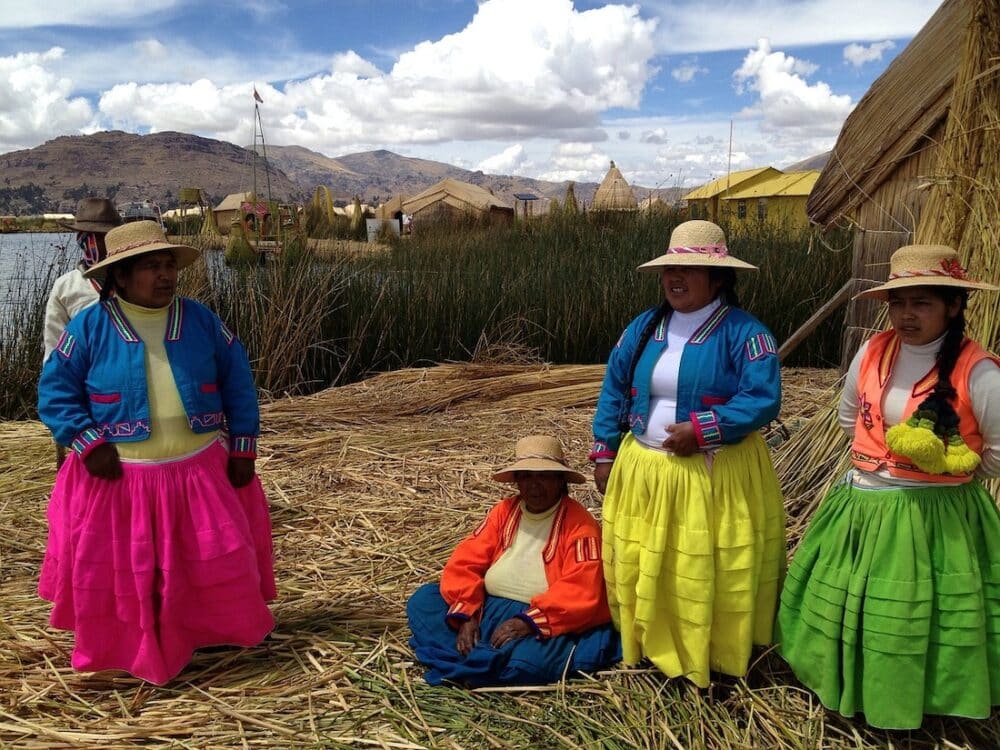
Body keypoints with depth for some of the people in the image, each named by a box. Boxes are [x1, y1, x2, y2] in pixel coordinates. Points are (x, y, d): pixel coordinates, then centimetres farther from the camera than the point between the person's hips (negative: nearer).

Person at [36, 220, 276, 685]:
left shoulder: (201, 321, 2)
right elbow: (56, 392, -2)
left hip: (200, 470, 2)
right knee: (121, 574, 7)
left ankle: (220, 637, 33)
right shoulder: (90, 326, -5)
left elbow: (238, 383, 6)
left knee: (220, 560, 9)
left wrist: (242, 448, 1)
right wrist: (88, 444, -15)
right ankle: (130, 654, 29)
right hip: (119, 476, -2)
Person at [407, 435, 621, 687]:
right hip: (488, 609, 6)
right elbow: (466, 563, 2)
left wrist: (529, 621, -27)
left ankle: (462, 665, -14)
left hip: (544, 624, -6)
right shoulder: (503, 511, 8)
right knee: (422, 600, -10)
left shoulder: (579, 523, -8)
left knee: (529, 659, -38)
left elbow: (580, 591, -19)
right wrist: (466, 615, -13)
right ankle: (477, 660, -24)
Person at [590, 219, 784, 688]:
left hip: (716, 476, -5)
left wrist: (701, 430, -24)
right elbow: (613, 393, 12)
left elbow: (763, 399, -19)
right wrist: (604, 454, 6)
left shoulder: (743, 332, -10)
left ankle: (717, 660, 24)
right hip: (643, 472, 5)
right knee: (640, 569, 13)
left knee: (713, 576, 3)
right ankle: (655, 650, 33)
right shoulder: (643, 328, 7)